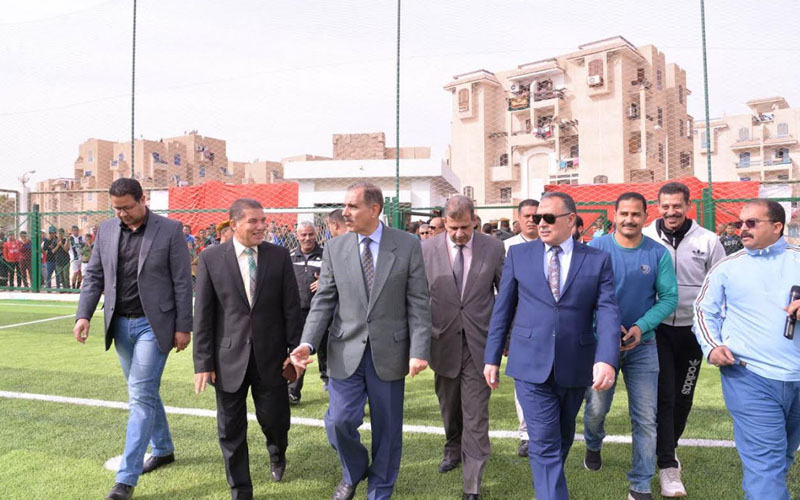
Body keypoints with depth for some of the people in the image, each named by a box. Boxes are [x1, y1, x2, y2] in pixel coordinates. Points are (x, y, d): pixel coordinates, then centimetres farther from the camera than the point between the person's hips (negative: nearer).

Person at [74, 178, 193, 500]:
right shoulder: (106, 230, 6)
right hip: (120, 325, 6)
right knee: (144, 393, 17)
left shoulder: (169, 230, -8)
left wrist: (183, 327, -9)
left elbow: (182, 282, -7)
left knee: (141, 396, -8)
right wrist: (84, 314, -2)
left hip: (153, 324, -5)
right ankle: (163, 450, 35)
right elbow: (94, 275, 11)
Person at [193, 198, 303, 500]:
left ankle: (277, 452, 45)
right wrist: (203, 362, -5)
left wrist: (295, 350, 0)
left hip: (270, 356, 1)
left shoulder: (279, 256, 0)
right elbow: (202, 314, -2)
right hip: (229, 356, 0)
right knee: (231, 429, 8)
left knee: (274, 418, 8)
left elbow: (291, 307, 2)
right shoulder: (210, 258, -3)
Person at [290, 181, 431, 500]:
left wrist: (419, 350, -11)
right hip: (346, 351, 1)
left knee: (387, 428, 10)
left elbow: (418, 303, -5)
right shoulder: (334, 248, 1)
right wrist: (308, 343, -11)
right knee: (339, 421, 0)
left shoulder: (408, 245, -4)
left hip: (389, 352, -1)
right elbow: (324, 301, 2)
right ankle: (353, 473, 33)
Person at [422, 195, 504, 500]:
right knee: (449, 406, 21)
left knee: (476, 416, -2)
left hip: (479, 343, -2)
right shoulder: (427, 249, -3)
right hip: (443, 341, 2)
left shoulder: (494, 248, -4)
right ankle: (453, 449, 49)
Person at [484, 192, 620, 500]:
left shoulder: (597, 260, 1)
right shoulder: (518, 254, 2)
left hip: (575, 367, 2)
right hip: (531, 366, -2)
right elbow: (502, 310, 6)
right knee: (545, 445, -2)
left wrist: (606, 360, -23)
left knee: (563, 439, 20)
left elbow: (607, 312, -8)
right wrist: (492, 357, 5)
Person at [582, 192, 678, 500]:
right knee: (596, 408, 10)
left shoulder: (658, 253, -4)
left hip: (642, 344, 1)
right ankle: (593, 446, 44)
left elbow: (669, 297, -4)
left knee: (646, 418, 2)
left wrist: (640, 327, -18)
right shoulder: (596, 248, -7)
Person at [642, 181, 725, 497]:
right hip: (657, 328, -2)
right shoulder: (644, 238, -7)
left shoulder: (708, 241, -3)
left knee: (683, 395, 15)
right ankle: (668, 466, 6)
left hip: (692, 329, 2)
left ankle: (668, 446, 38)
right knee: (663, 396, -3)